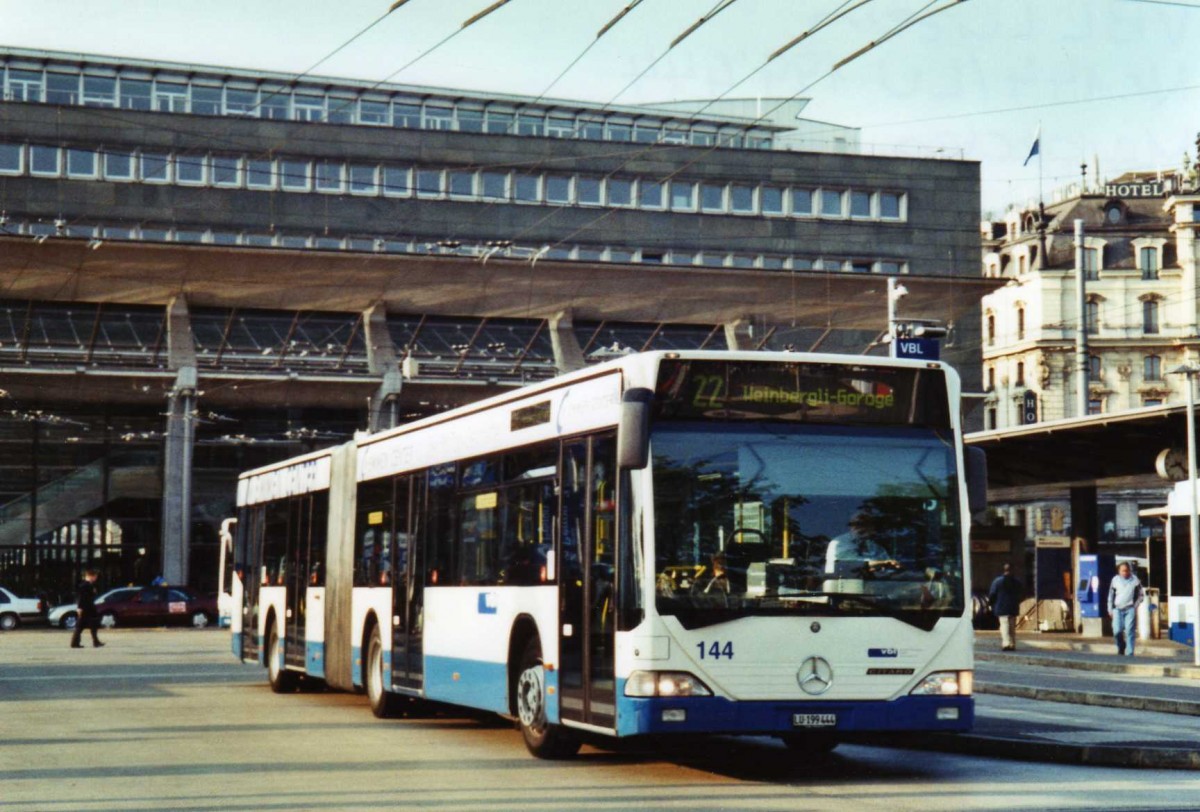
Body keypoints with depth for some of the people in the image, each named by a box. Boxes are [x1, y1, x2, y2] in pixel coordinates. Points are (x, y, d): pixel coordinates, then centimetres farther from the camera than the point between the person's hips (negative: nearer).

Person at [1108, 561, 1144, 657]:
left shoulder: (1134, 580, 1)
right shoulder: (1115, 580, 5)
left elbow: (1141, 595, 10)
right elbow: (1111, 595, 13)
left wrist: (1135, 606, 0)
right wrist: (1110, 609, 10)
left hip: (1130, 609, -1)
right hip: (1118, 609, 1)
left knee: (1130, 631, -7)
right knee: (1117, 631, -8)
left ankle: (1129, 653, -1)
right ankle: (1121, 647, 20)